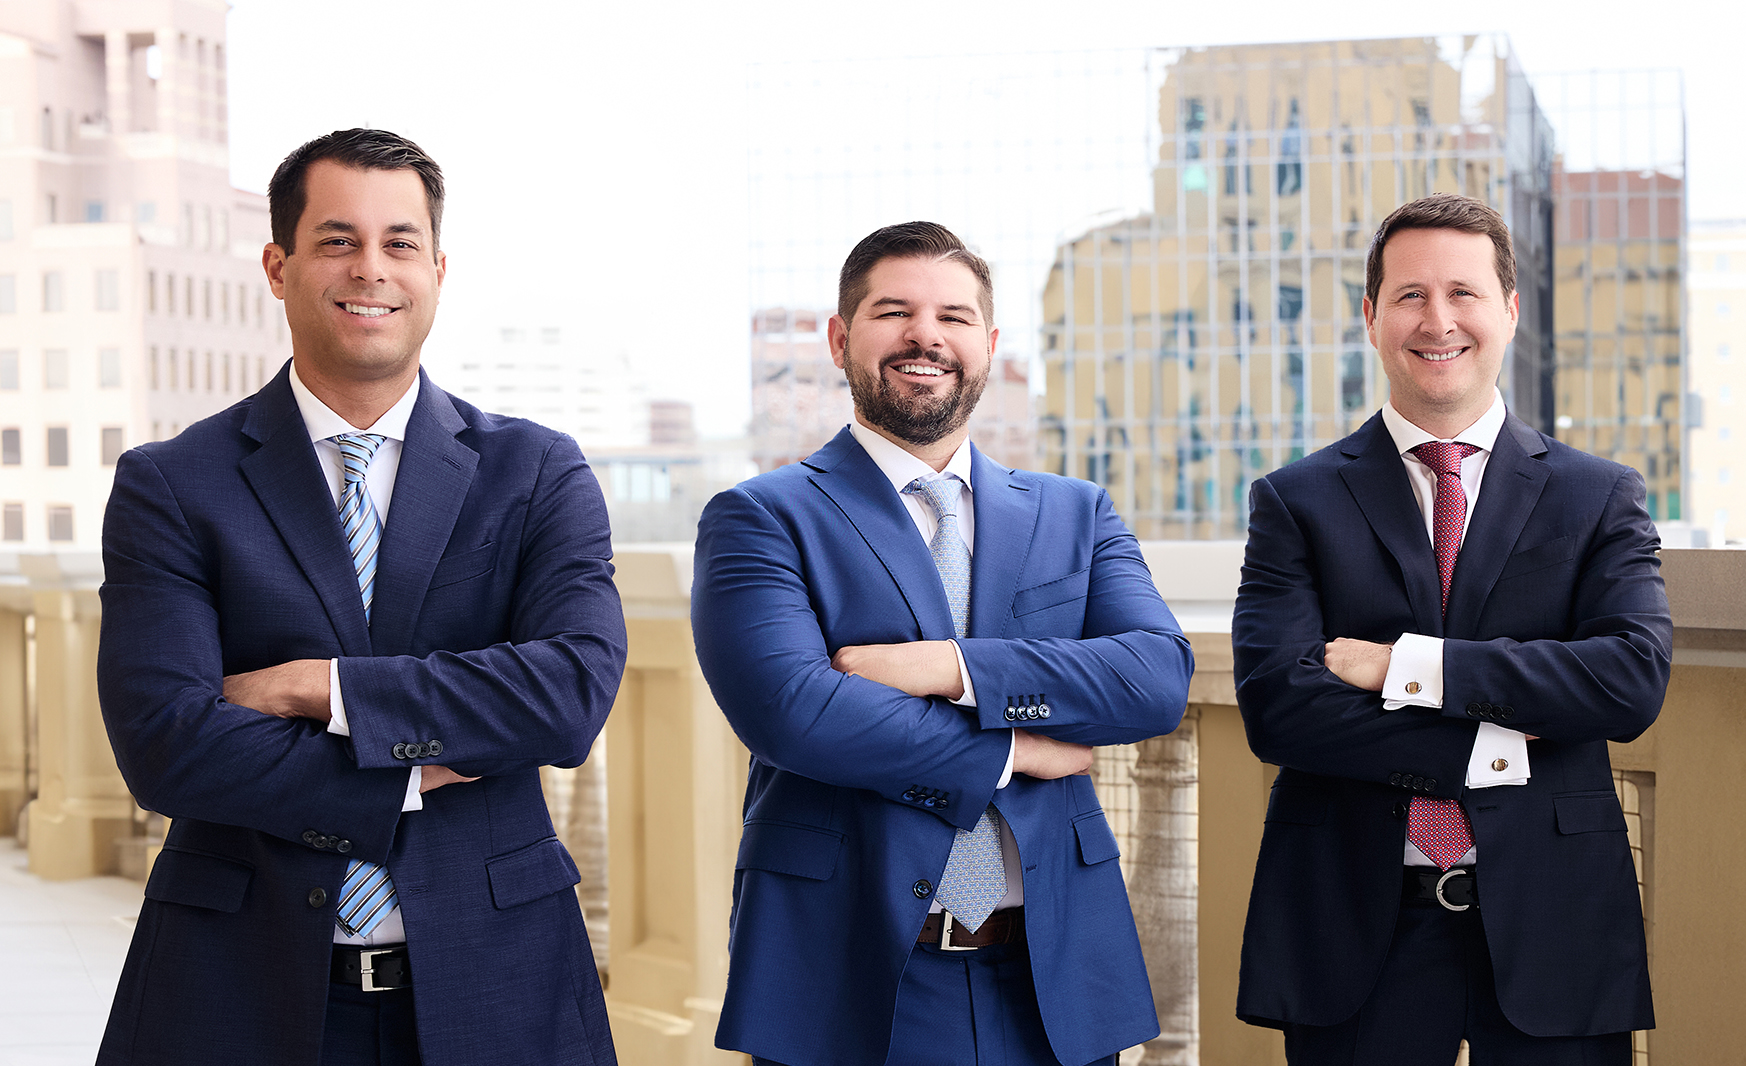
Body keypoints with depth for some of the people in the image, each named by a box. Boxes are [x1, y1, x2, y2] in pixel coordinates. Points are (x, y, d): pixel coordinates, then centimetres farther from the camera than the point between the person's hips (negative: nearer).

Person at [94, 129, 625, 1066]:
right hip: (246, 990, -1)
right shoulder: (169, 487, -1)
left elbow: (577, 688, -13)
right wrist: (416, 776, -13)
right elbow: (164, 745, -12)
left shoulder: (538, 473, 3)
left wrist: (321, 687, -15)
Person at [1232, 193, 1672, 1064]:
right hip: (1357, 929, 0)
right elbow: (1275, 706, -9)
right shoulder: (1296, 501, 3)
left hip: (1548, 926, 1)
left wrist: (1410, 665, -14)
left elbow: (1635, 678, -9)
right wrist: (1487, 751, -14)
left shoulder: (1600, 496, 6)